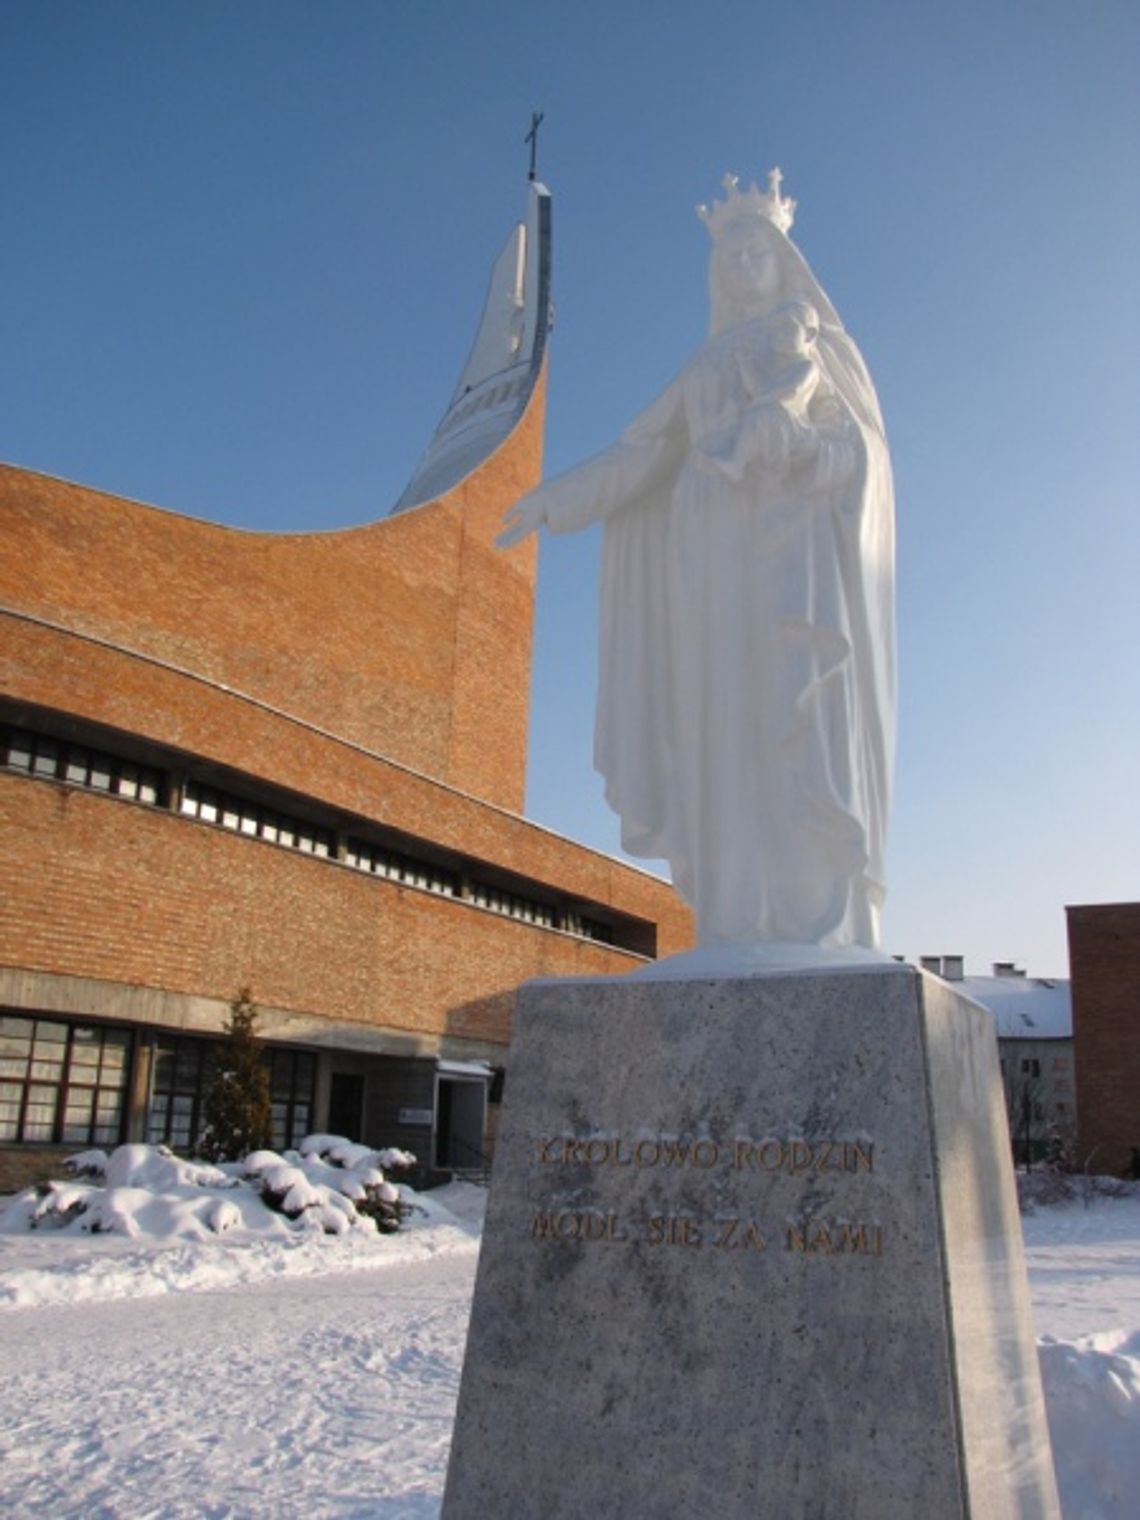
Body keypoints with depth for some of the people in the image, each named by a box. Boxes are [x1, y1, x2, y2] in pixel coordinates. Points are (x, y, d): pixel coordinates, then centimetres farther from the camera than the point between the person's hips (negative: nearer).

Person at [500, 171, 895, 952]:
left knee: (803, 734, -18)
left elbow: (860, 450, 1)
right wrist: (555, 499, 17)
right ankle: (741, 939, -10)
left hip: (795, 557, -4)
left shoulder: (823, 344, 16)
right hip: (717, 563, 4)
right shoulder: (709, 365, 27)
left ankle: (827, 935, -22)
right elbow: (642, 455, 23)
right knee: (726, 743, -7)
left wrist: (781, 435, -17)